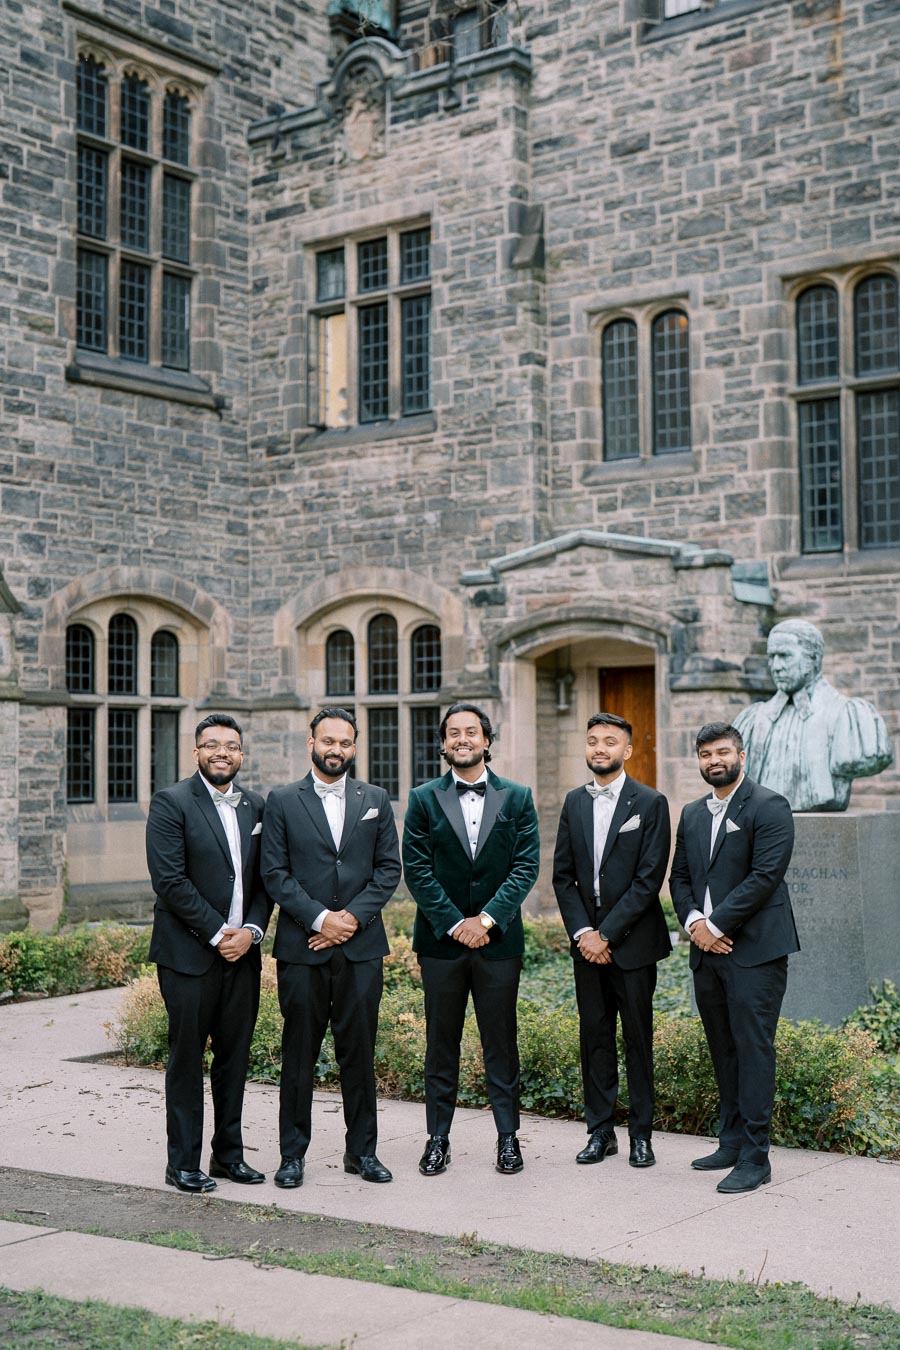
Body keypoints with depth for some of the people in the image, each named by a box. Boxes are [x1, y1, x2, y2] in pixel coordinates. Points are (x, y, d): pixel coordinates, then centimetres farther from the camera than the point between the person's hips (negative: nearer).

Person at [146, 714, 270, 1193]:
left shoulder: (255, 807, 11)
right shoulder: (171, 803, -6)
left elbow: (264, 879, 11)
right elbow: (169, 879, -13)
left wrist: (250, 930, -6)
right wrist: (217, 933, -13)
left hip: (241, 952, 5)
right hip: (189, 953, -5)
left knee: (235, 1057, 10)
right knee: (186, 1059, 2)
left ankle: (229, 1154, 22)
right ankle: (183, 1163, 11)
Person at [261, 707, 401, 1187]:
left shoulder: (375, 800, 10)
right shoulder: (282, 801, 4)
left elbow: (388, 868, 6)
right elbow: (274, 873, -2)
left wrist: (353, 916, -8)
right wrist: (320, 919, -12)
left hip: (361, 946, 2)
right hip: (301, 948, -2)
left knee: (359, 1050, 7)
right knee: (299, 1052, 3)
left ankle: (362, 1151, 18)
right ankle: (293, 1154, 14)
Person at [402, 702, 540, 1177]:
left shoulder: (517, 798, 4)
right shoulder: (424, 799, 3)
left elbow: (526, 866, -2)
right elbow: (416, 870, -3)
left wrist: (488, 918, -12)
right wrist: (454, 923, -11)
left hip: (498, 939, 0)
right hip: (441, 940, 0)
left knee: (501, 1041, 6)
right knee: (441, 1043, 7)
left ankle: (508, 1136, 17)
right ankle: (438, 1138, 15)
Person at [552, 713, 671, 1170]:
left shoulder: (650, 803, -5)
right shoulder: (574, 802, 9)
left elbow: (649, 879, -11)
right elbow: (562, 875, 8)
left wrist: (607, 934, -14)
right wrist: (582, 931, -5)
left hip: (632, 940, -4)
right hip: (587, 939, 4)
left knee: (638, 1037, 3)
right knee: (594, 1036, 8)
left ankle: (641, 1133, 13)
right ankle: (601, 1130, 17)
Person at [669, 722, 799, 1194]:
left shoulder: (768, 807, -6)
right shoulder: (692, 814, 17)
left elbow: (765, 875, -15)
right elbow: (679, 877, 16)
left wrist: (716, 925, -15)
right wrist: (693, 921, -4)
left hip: (754, 949, -7)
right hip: (707, 949, 7)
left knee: (753, 1048, -6)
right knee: (723, 1049, 12)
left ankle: (754, 1158, -2)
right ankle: (731, 1142, 21)